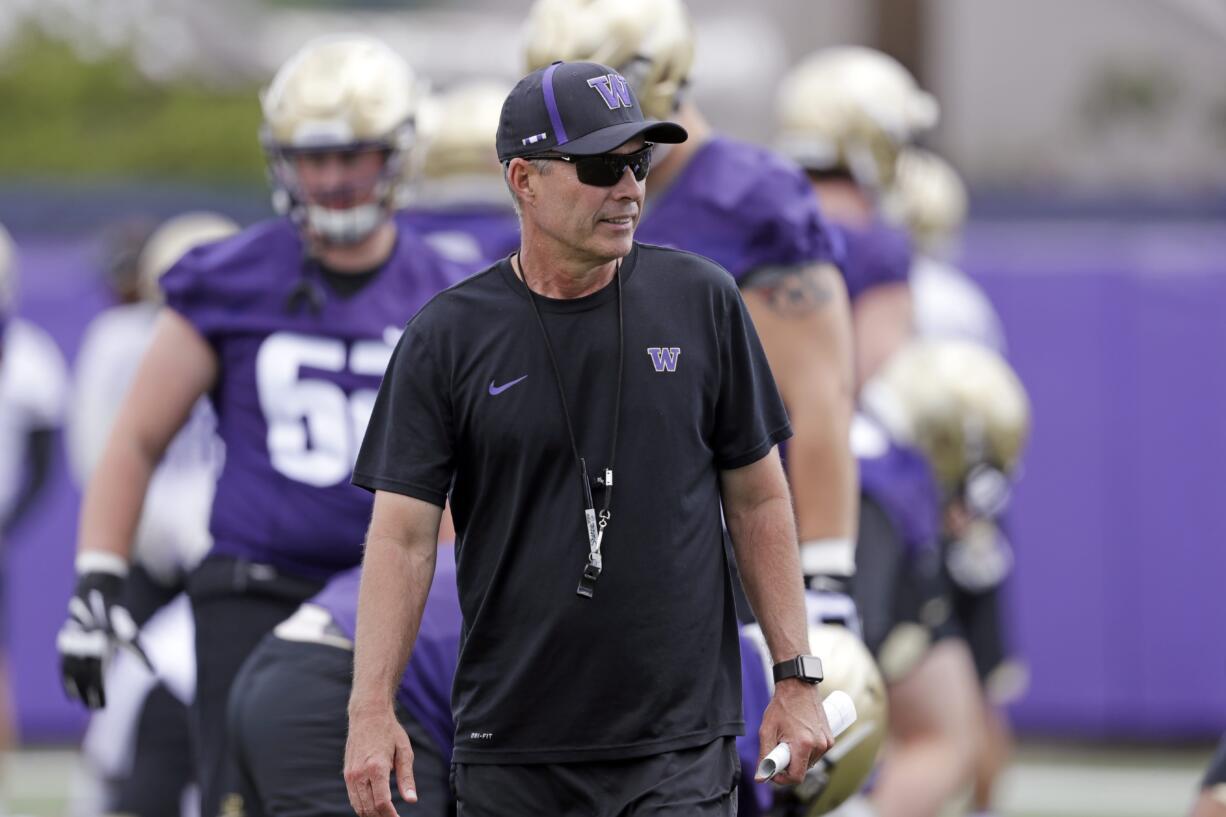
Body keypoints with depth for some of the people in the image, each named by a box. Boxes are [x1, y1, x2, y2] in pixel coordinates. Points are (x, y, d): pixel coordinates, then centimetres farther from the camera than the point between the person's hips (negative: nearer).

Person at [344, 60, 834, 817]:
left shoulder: (703, 304, 4)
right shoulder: (447, 338, 0)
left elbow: (758, 499, 9)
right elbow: (404, 534, -2)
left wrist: (797, 676, 4)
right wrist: (371, 711, -12)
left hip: (682, 752, 0)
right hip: (511, 751, 0)